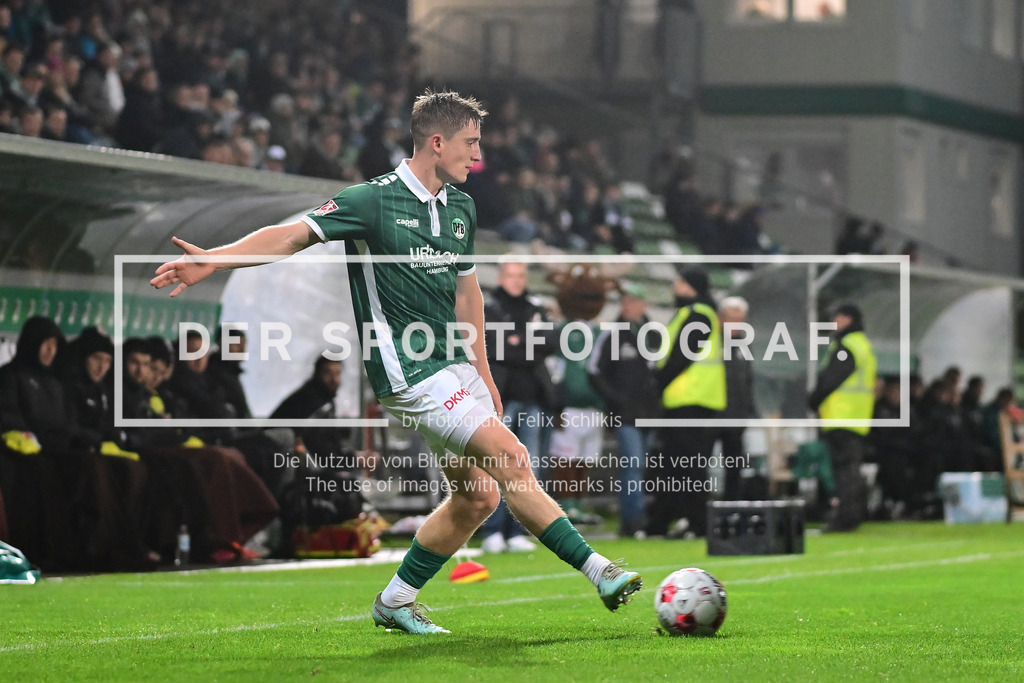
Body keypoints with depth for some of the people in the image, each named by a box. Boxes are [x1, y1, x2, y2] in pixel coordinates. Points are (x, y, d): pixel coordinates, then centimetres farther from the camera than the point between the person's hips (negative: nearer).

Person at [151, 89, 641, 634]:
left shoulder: (460, 209, 13)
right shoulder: (374, 201, -10)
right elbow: (294, 234, -15)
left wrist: (483, 373, 23)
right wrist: (213, 260, -27)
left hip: (455, 366, 9)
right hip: (409, 372, -8)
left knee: (476, 496, 5)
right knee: (510, 457, -17)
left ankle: (395, 602, 19)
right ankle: (597, 571, -13)